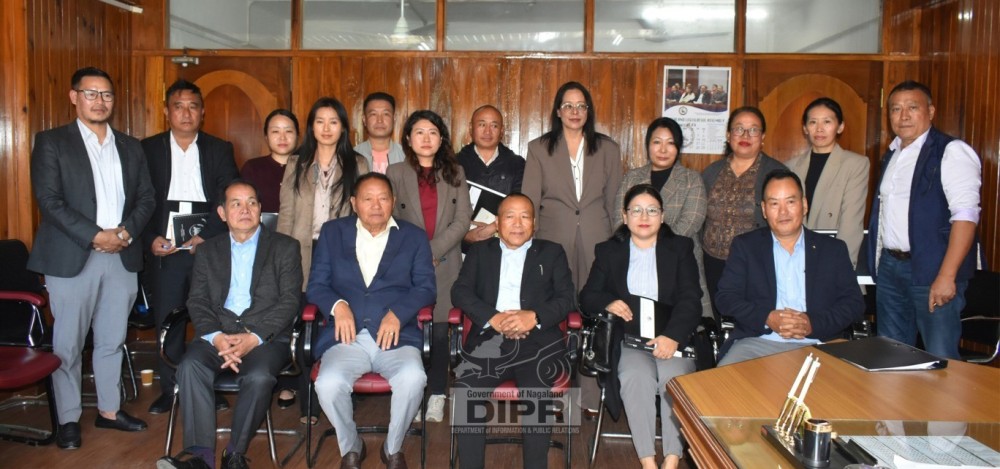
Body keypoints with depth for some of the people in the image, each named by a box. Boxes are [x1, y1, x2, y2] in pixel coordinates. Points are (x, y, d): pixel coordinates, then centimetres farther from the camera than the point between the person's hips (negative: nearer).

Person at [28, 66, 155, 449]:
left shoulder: (130, 147, 14)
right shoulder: (51, 142, 1)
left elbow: (146, 197, 10)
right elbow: (49, 200, -8)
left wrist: (125, 232, -7)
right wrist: (96, 236, -15)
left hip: (122, 257, 4)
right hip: (71, 256, -4)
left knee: (112, 340, 11)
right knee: (67, 344, 3)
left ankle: (109, 410, 23)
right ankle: (68, 419, 15)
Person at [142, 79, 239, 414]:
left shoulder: (219, 150, 8)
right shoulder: (148, 149, 9)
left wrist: (207, 236, -11)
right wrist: (150, 239, -7)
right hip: (164, 251, 1)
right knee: (166, 322, 4)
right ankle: (170, 390, 17)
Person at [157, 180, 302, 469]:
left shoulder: (285, 248, 11)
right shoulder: (208, 252, 20)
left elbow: (289, 301, 0)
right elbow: (197, 302, 8)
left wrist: (254, 337, -15)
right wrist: (216, 336, -13)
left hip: (267, 336, -2)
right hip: (217, 335, 3)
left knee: (259, 376, -33)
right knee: (190, 366, -28)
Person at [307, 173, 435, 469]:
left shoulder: (414, 237, 13)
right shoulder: (332, 232, 15)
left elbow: (426, 287, 4)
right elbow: (316, 284, 9)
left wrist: (398, 312, -14)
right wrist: (337, 305, -12)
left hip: (395, 336, 0)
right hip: (347, 336, 1)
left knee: (413, 378, -31)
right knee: (328, 384, -29)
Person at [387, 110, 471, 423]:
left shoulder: (455, 173, 10)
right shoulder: (396, 173, 7)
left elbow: (462, 220, 1)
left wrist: (433, 251, -9)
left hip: (445, 264, 1)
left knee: (440, 331, 0)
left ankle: (437, 396, 12)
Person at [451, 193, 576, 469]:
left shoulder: (552, 253, 18)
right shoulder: (480, 252, 20)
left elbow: (567, 297, 7)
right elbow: (460, 291, 6)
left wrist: (534, 316, -13)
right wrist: (493, 318, -12)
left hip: (538, 342, -1)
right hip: (488, 341, 1)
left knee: (537, 393, -30)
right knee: (466, 390, -26)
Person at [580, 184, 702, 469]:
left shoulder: (681, 248, 15)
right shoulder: (609, 251, 18)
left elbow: (690, 299, 2)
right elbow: (587, 297, 14)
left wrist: (673, 336, -16)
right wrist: (608, 303, -11)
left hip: (674, 338, 0)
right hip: (629, 339, 0)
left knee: (675, 378, -31)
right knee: (636, 376, -31)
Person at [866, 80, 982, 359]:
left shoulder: (951, 152, -9)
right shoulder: (892, 155, 14)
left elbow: (965, 215, -17)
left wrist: (946, 276, -23)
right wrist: (879, 263, 11)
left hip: (932, 272, -7)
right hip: (889, 268, 7)